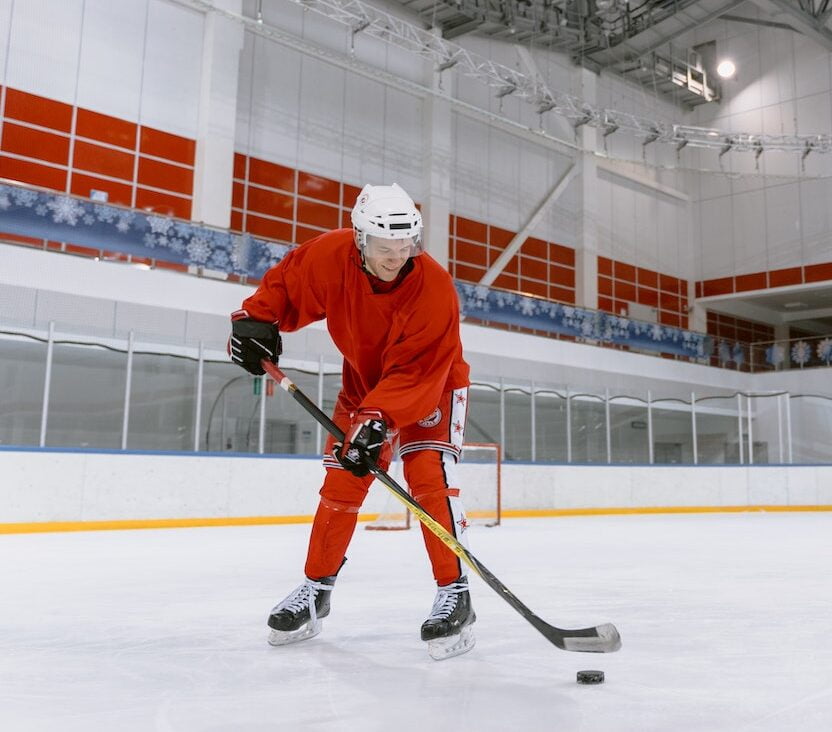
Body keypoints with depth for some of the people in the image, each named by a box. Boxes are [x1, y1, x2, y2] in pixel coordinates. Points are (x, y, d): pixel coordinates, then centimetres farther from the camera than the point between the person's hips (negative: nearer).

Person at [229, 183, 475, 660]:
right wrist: (256, 318, -17)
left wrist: (378, 422, -45)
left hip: (433, 384, -4)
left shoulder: (434, 288, -33)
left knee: (430, 478, -21)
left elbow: (414, 372, -35)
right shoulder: (329, 256, -22)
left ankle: (455, 594, -13)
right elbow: (285, 284, -2)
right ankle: (316, 590, 17)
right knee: (341, 483, 2)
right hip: (364, 382, 4)